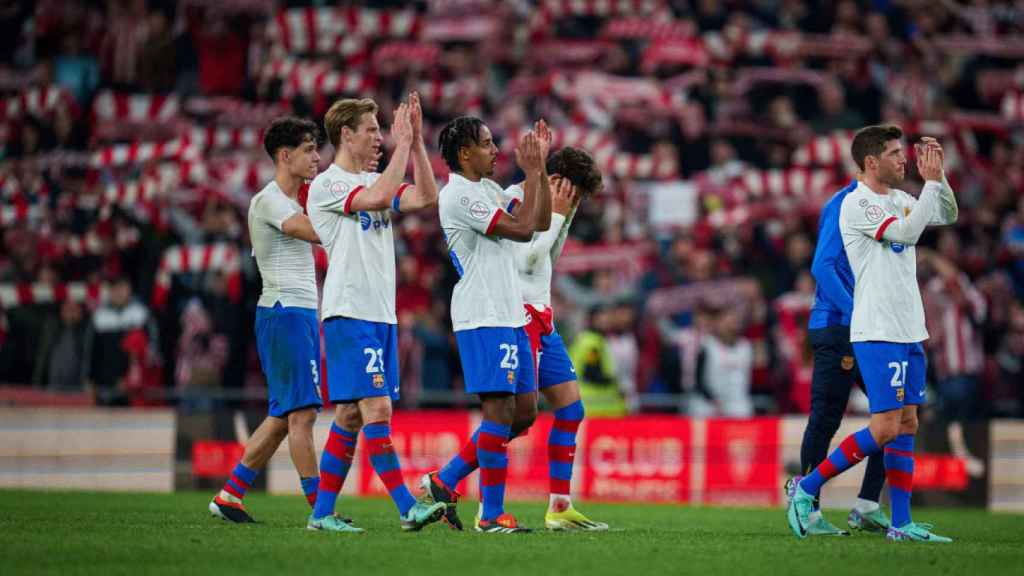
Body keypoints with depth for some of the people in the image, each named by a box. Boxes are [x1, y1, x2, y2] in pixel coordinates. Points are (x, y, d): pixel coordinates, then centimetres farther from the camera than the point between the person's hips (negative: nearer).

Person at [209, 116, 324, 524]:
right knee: (302, 412, -10)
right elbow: (319, 231, -24)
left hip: (300, 314, 10)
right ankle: (320, 508, -10)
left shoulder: (289, 204, 21)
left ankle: (230, 496, 15)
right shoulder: (268, 200, -11)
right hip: (283, 312, -10)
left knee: (283, 417, 10)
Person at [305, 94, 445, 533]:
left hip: (381, 315, 9)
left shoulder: (372, 181, 18)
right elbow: (380, 198, -24)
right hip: (349, 314, -8)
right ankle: (407, 508, -17)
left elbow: (426, 198, 7)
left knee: (351, 415, 7)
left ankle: (323, 512, 10)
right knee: (376, 407, -13)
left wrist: (417, 141, 1)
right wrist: (403, 143, -15)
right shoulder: (327, 185, -7)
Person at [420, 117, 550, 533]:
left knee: (524, 410, 9)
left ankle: (444, 482, 14)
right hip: (483, 318, -10)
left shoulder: (488, 189, 18)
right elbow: (522, 229, -19)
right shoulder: (458, 195, -13)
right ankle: (492, 515, -5)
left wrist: (540, 170, 11)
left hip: (510, 316, 10)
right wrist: (532, 174, -11)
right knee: (499, 410, -10)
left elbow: (541, 222, 20)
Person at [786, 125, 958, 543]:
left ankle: (901, 523, 7)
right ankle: (807, 488, -2)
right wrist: (931, 181, -18)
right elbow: (906, 231, -24)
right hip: (878, 333, -9)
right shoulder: (857, 203, -12)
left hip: (909, 333, 9)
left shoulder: (899, 199, 13)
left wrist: (937, 176, 6)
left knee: (907, 425, 6)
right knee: (885, 428, -13)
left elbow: (948, 216, 23)